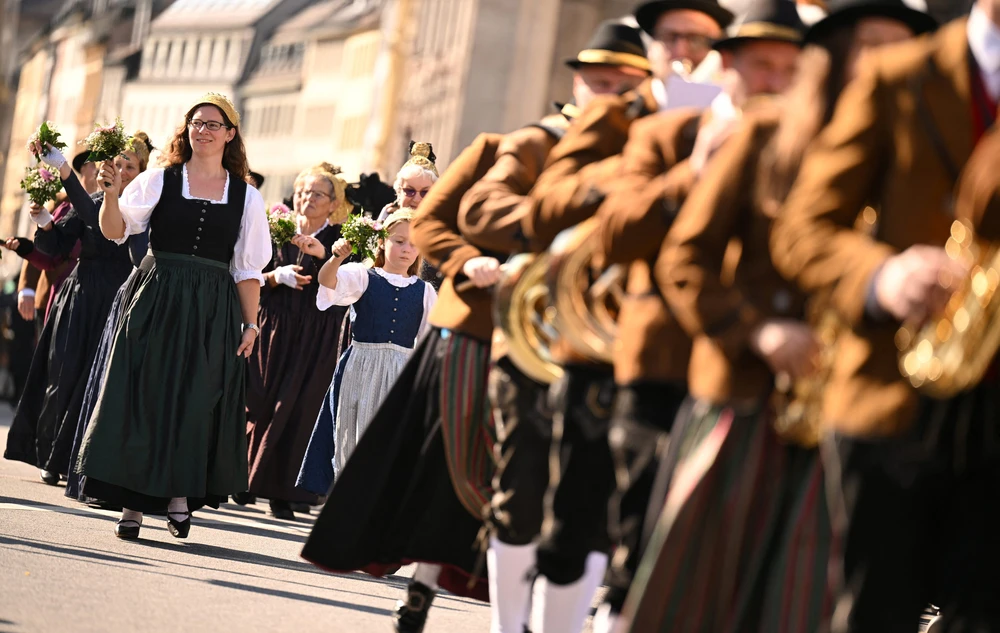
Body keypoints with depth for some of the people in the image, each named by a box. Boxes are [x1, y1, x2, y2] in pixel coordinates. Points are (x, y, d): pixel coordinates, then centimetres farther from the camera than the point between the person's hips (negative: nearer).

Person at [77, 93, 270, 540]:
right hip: (155, 301, -1)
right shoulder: (159, 181, 3)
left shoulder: (245, 197, 7)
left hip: (213, 309, 1)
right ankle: (133, 502, -1)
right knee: (144, 397, -3)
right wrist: (111, 196, -25)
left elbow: (248, 269, 8)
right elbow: (116, 231, -7)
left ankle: (180, 493, 4)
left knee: (196, 401, -4)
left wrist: (251, 324, 2)